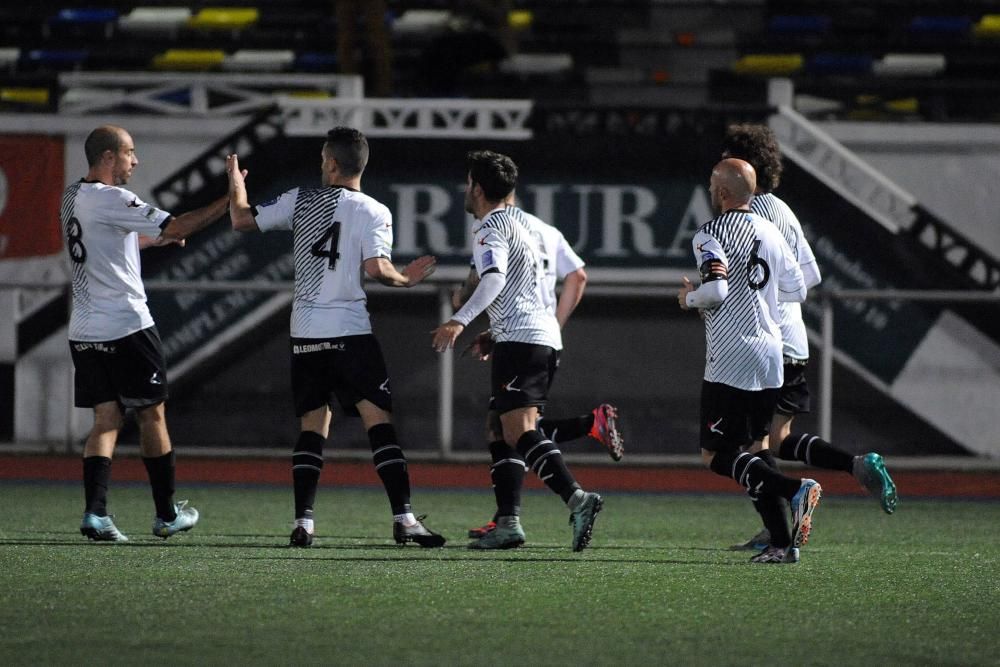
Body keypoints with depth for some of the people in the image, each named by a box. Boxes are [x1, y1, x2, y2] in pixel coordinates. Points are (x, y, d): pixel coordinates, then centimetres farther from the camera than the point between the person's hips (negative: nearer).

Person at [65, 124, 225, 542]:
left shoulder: (72, 197, 13)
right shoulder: (110, 199, -15)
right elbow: (175, 228, -20)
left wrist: (155, 239, 30)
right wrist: (229, 200, -15)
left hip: (85, 331, 7)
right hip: (126, 326, -7)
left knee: (106, 419, 5)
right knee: (151, 415, 6)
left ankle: (95, 513, -12)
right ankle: (166, 515, 14)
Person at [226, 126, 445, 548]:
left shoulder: (302, 200, 4)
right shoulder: (374, 212, -4)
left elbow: (242, 220, 11)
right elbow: (376, 268, -17)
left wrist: (235, 178, 29)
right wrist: (405, 279, 4)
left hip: (305, 333, 3)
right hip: (349, 331, -3)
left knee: (312, 427, 10)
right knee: (379, 420, -5)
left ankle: (303, 523, 2)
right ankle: (404, 519, -15)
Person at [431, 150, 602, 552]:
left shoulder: (490, 228, -2)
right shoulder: (518, 228, 28)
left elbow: (494, 279, -20)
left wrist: (460, 320, -30)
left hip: (520, 338, -10)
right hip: (545, 336, 10)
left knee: (518, 429, -19)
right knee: (502, 430, 13)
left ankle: (576, 498, -37)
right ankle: (508, 523, 9)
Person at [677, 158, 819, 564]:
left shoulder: (711, 235, -9)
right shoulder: (771, 233, 13)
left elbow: (715, 290, -21)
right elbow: (797, 289, 15)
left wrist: (689, 299, 0)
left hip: (730, 359, -7)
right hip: (770, 355, 7)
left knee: (716, 455, -2)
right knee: (751, 450, 13)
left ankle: (794, 489, -22)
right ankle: (782, 543, 3)